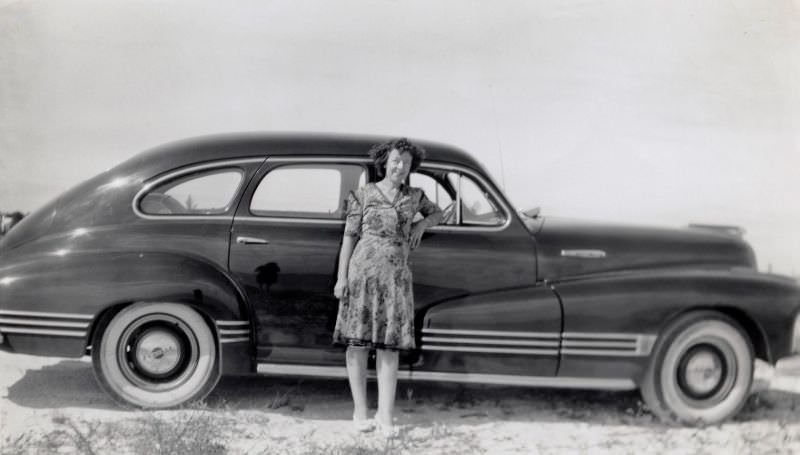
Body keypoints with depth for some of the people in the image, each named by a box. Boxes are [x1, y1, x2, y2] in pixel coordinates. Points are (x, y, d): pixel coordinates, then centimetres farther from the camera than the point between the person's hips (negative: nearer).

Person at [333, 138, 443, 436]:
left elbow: (437, 212, 32)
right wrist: (341, 277, -4)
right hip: (363, 269, -2)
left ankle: (385, 416, 0)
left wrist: (422, 224, 10)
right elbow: (349, 236, 3)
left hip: (397, 275, 2)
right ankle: (360, 411, 8)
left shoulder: (414, 196, 13)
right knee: (357, 340, -1)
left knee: (389, 346, -2)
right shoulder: (364, 195, 4)